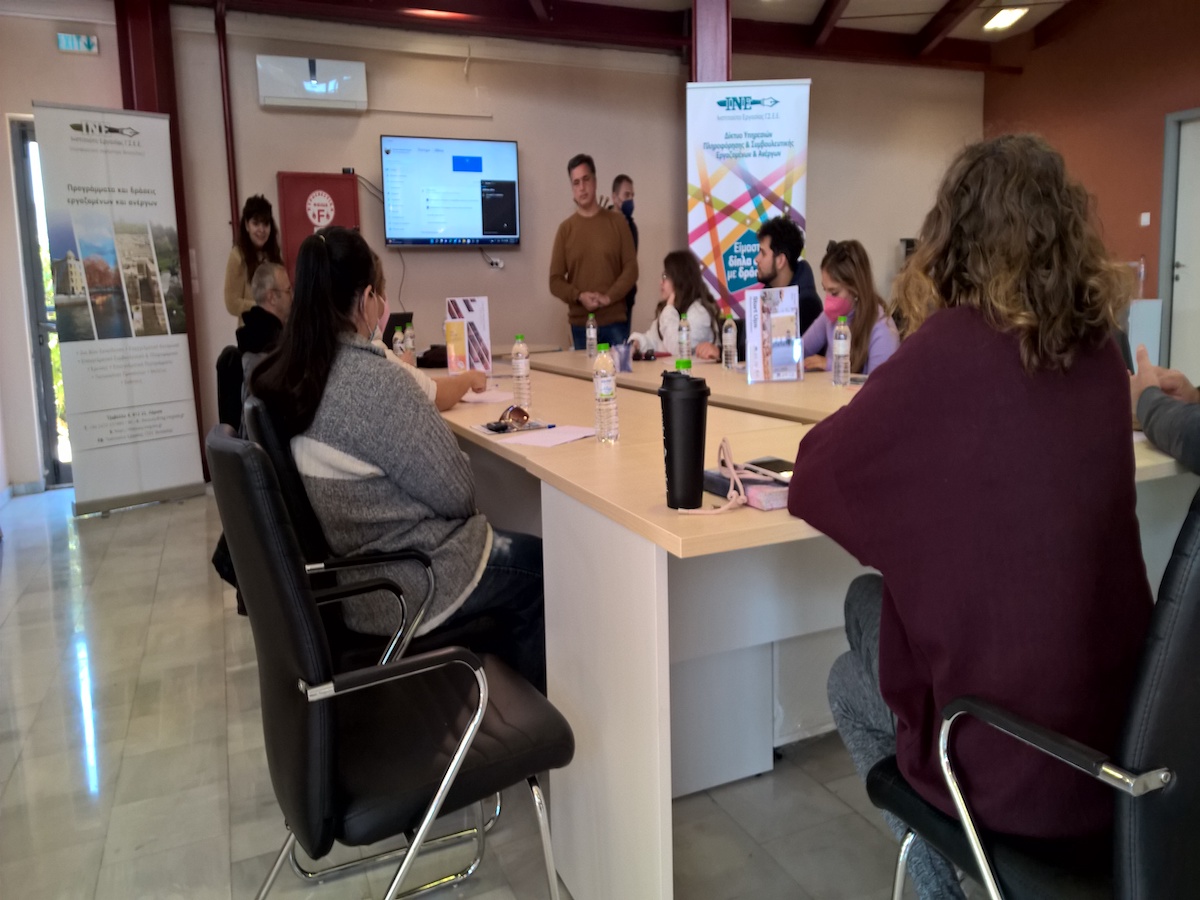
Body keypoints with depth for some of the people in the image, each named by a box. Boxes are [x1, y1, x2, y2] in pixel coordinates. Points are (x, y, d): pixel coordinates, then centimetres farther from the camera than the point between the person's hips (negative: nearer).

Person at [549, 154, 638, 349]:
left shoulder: (617, 221, 5)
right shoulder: (565, 229, 5)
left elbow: (631, 268, 1)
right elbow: (555, 281, 4)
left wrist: (608, 297, -12)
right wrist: (579, 296, -14)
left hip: (615, 321, 0)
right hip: (580, 323, 0)